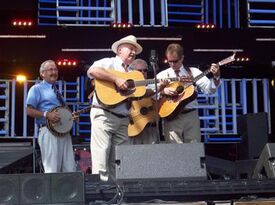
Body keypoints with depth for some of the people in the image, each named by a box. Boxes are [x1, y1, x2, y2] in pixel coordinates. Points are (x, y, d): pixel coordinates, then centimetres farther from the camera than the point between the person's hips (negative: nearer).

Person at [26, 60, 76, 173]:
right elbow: (29, 111, -6)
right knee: (52, 170, -12)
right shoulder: (37, 89, 4)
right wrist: (46, 114, -19)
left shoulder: (57, 91, 25)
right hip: (48, 131, -7)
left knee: (70, 169, 1)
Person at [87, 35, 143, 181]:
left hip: (123, 119, 7)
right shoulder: (109, 63, 1)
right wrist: (116, 79, -21)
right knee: (101, 156, -10)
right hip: (104, 115, -7)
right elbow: (92, 71, -20)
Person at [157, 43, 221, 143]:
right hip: (171, 117, -1)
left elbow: (209, 89, -1)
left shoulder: (193, 72, 9)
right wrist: (163, 91, -15)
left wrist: (216, 77, -18)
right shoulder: (162, 75, 10)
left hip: (191, 115, 1)